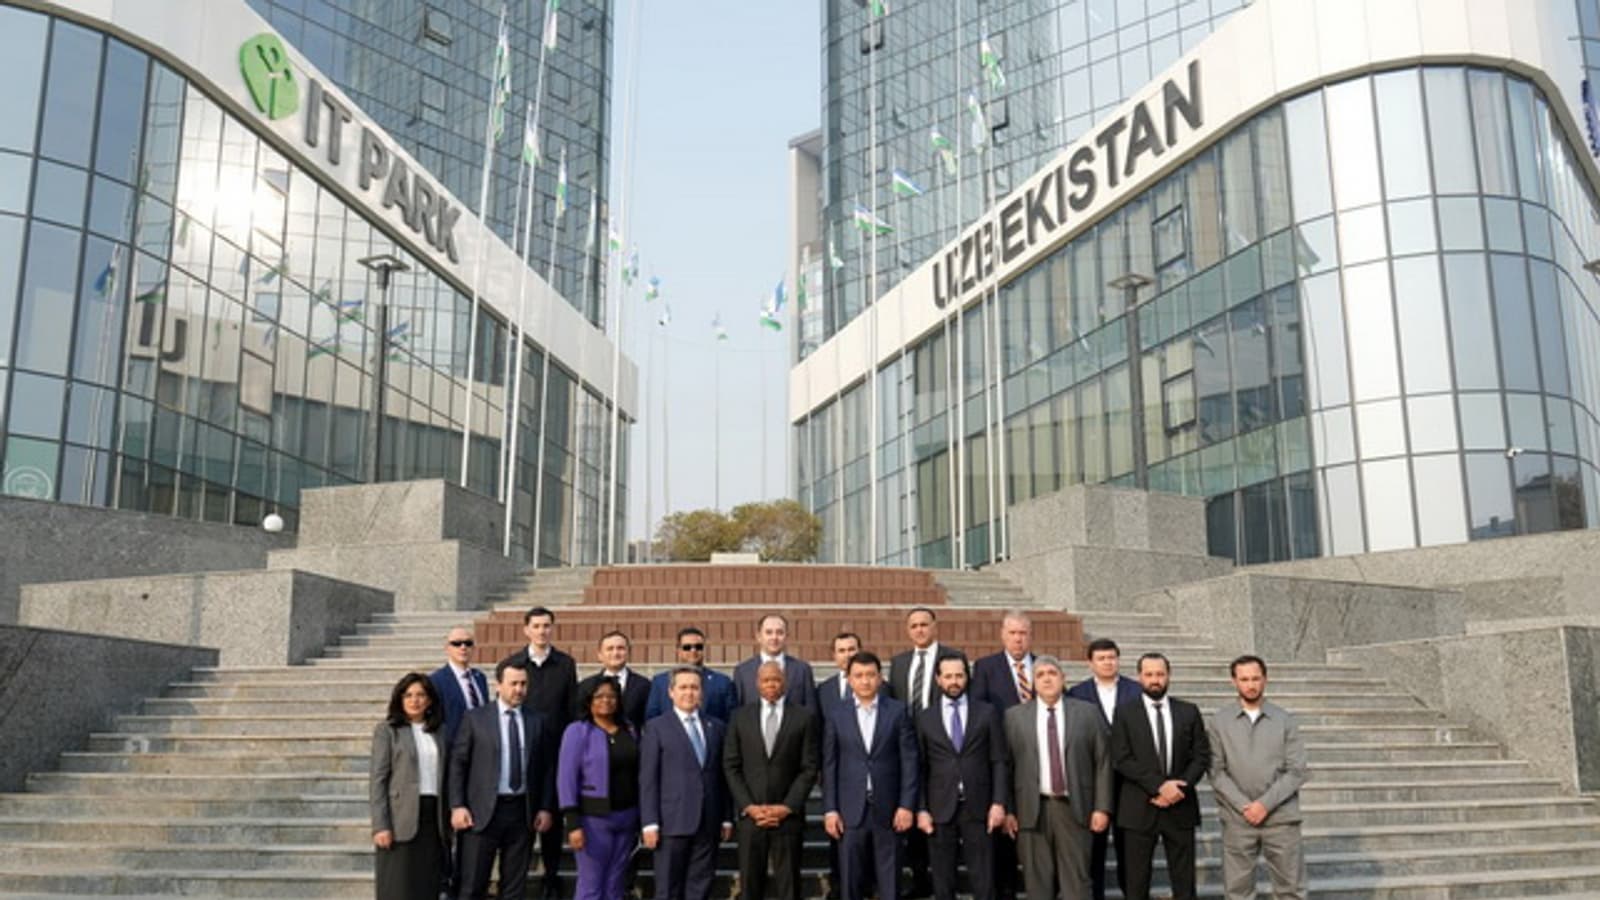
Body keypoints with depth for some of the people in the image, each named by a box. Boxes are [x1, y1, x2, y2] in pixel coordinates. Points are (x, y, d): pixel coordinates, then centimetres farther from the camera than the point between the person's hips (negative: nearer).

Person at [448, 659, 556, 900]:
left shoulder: (537, 721, 8)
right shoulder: (475, 718, 0)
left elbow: (547, 767, 11)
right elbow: (457, 764, -1)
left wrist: (546, 808, 4)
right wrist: (457, 806, -8)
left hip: (522, 811, 3)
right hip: (483, 811, -2)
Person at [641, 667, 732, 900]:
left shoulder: (716, 728, 13)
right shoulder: (657, 728, 1)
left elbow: (722, 776, 13)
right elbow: (648, 779, -3)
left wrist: (726, 818, 8)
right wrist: (650, 823, -9)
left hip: (708, 823, 4)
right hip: (672, 821, -3)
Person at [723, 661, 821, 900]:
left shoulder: (805, 717, 2)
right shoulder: (740, 716, 7)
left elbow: (810, 767, -1)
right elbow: (731, 766, 4)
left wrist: (787, 807, -9)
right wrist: (749, 806, -6)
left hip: (788, 815, -1)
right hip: (750, 813, 1)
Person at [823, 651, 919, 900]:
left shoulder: (897, 711, 2)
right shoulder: (837, 716, 4)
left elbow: (909, 761, 0)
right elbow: (829, 767, 4)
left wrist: (907, 805, -6)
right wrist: (830, 810, -2)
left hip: (888, 809, 0)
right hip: (850, 810, 1)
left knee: (890, 879, 5)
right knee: (850, 880, 5)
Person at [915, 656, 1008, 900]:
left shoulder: (987, 713, 4)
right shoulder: (925, 718, 6)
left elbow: (1000, 761, 2)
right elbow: (921, 768, 5)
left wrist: (999, 803, -5)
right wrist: (922, 809, -2)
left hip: (978, 807, -1)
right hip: (940, 809, 1)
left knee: (983, 879, 1)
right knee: (942, 880, 7)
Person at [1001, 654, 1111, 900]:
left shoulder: (1086, 714, 6)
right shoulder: (1014, 716, 6)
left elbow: (1102, 763, 5)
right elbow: (1006, 766, 4)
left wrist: (1102, 807, -2)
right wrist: (1008, 810, -1)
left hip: (1074, 808, 0)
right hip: (1032, 810, 0)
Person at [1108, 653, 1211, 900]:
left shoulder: (1189, 712, 8)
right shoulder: (1125, 713, 0)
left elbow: (1202, 756, 4)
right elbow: (1121, 760, -7)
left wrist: (1179, 788, -10)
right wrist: (1159, 786, -16)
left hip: (1180, 808, 2)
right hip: (1139, 809, -2)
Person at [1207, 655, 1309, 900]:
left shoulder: (1284, 720, 4)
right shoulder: (1219, 721, 3)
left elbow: (1296, 771, -2)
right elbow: (1216, 771, -1)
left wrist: (1265, 804, -11)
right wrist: (1244, 806, -11)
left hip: (1281, 817, 0)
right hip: (1237, 818, 0)